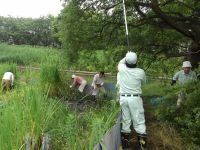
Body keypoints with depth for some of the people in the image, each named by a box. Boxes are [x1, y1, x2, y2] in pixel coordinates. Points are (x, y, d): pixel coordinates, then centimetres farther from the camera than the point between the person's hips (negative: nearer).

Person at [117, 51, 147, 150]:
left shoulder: (122, 69, -5)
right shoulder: (140, 72, -9)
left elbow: (120, 62, 21)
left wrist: (126, 57, 32)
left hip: (123, 98, 3)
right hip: (135, 98, -2)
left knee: (125, 121, 10)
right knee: (139, 121, 3)